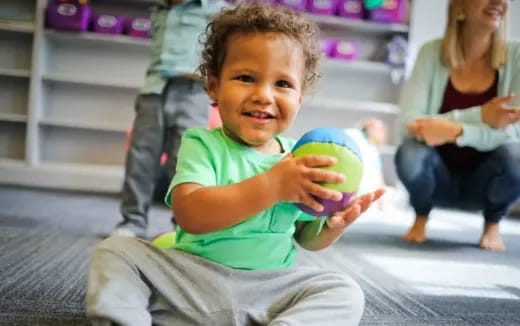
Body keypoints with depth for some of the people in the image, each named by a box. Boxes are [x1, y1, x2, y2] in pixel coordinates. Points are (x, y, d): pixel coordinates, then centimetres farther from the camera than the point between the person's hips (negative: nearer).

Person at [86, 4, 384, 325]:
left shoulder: (300, 158, 2)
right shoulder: (203, 144, -8)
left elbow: (308, 238, 11)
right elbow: (190, 215, -27)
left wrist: (334, 224, -14)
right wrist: (271, 187, -35)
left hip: (269, 289, 3)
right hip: (190, 277, -2)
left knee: (345, 292, -17)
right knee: (116, 249, -15)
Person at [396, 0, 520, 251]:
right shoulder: (432, 52, -12)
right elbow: (409, 123, -20)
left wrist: (455, 130, -37)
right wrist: (478, 115, -30)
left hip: (482, 181, 1)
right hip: (438, 179, 0)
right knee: (410, 153, -32)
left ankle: (492, 225, 4)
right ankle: (421, 219, 2)